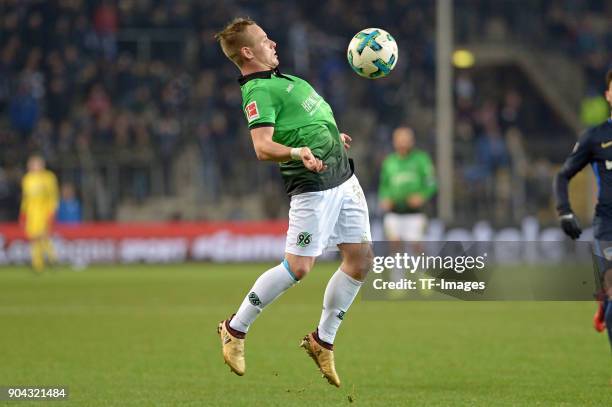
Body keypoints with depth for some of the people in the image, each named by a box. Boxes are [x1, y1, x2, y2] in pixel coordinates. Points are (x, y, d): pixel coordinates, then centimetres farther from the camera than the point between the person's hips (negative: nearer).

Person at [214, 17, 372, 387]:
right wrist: (298, 152, -42)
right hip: (314, 185, -9)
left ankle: (323, 340, 19)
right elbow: (262, 148, -26)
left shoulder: (279, 79, 15)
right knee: (298, 267, -11)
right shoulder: (258, 91, -15)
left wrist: (333, 138, 41)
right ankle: (235, 330, 5)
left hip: (343, 174, 9)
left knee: (361, 258, 7)